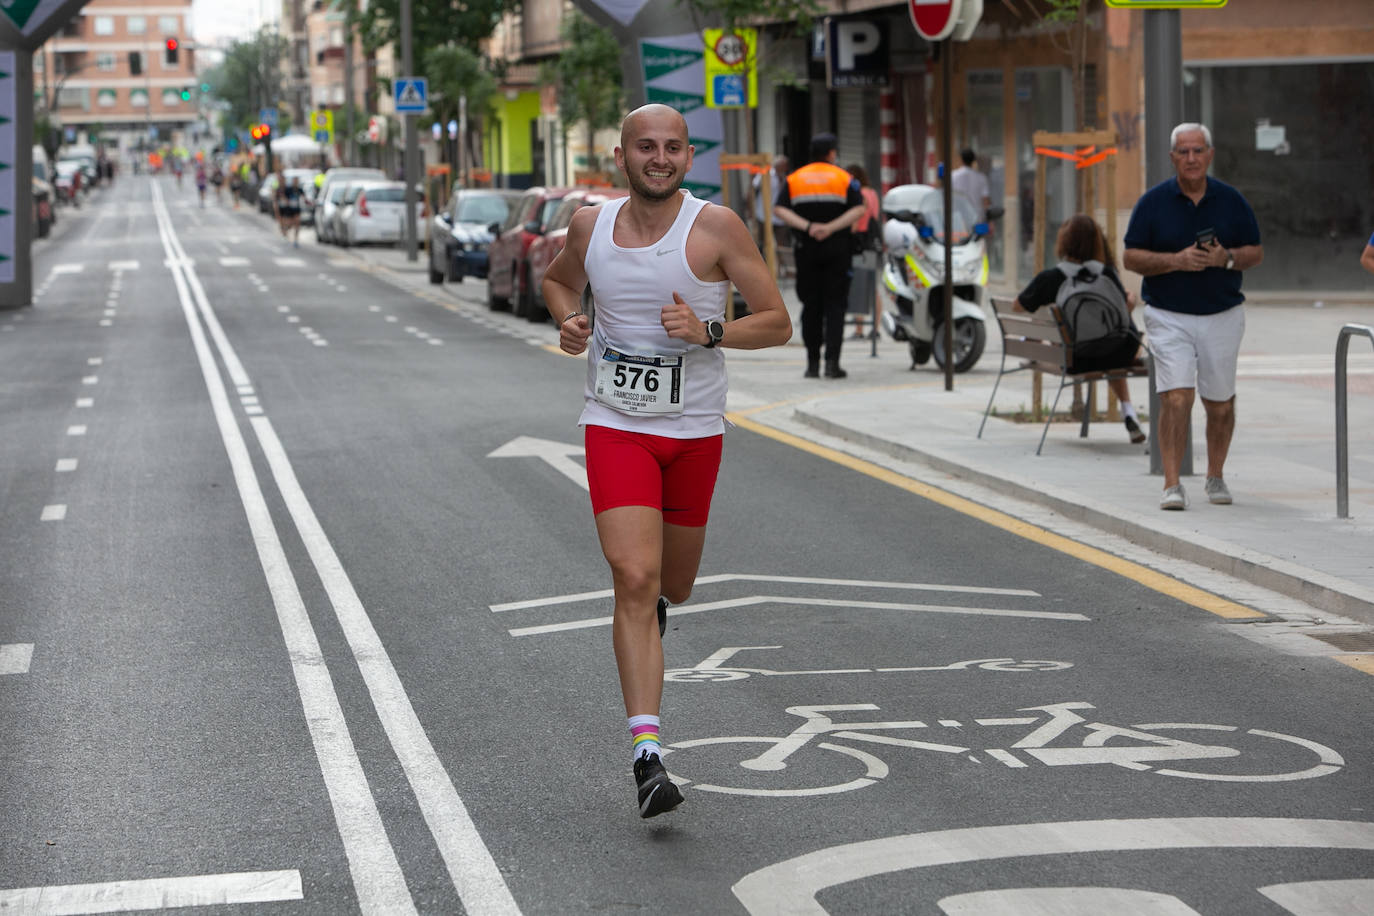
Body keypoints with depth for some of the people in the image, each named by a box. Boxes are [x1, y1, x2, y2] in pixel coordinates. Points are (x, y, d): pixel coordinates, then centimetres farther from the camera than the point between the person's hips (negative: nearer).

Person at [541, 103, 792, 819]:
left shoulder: (716, 227, -9)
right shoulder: (590, 225, 0)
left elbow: (777, 323, -6)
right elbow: (558, 279, 22)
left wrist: (707, 330, -23)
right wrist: (567, 321, 0)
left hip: (694, 431, 0)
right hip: (615, 426, 0)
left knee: (671, 587, 15)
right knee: (634, 579, -16)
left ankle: (652, 609, 55)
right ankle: (647, 755, -17)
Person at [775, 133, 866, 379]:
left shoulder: (794, 179, 7)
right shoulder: (844, 178, 1)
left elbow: (779, 209, -5)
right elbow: (858, 209, -12)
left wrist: (807, 226, -12)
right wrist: (831, 227, -16)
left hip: (806, 248, 2)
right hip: (837, 248, -2)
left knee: (811, 305, 9)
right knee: (835, 304, 1)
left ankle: (812, 364, 8)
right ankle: (832, 361, -8)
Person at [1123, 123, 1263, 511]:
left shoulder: (1231, 200, 4)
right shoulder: (1153, 202, -1)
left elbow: (1256, 252, 9)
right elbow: (1130, 257, -1)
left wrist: (1227, 258, -13)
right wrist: (1176, 260, -16)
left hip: (1222, 316, 2)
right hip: (1169, 317, -2)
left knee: (1220, 404, 10)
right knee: (1175, 399, -14)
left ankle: (1215, 476, 29)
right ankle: (1172, 485, -12)